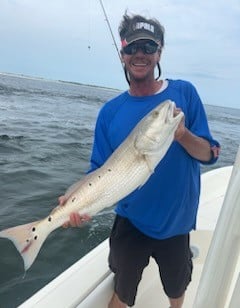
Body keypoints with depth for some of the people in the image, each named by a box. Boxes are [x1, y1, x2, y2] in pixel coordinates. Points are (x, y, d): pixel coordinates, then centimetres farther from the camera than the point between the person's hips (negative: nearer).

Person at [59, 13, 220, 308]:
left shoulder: (184, 93, -8)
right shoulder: (110, 111, -7)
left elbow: (210, 154, -8)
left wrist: (183, 134, -28)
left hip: (176, 222, 1)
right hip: (130, 223, 0)